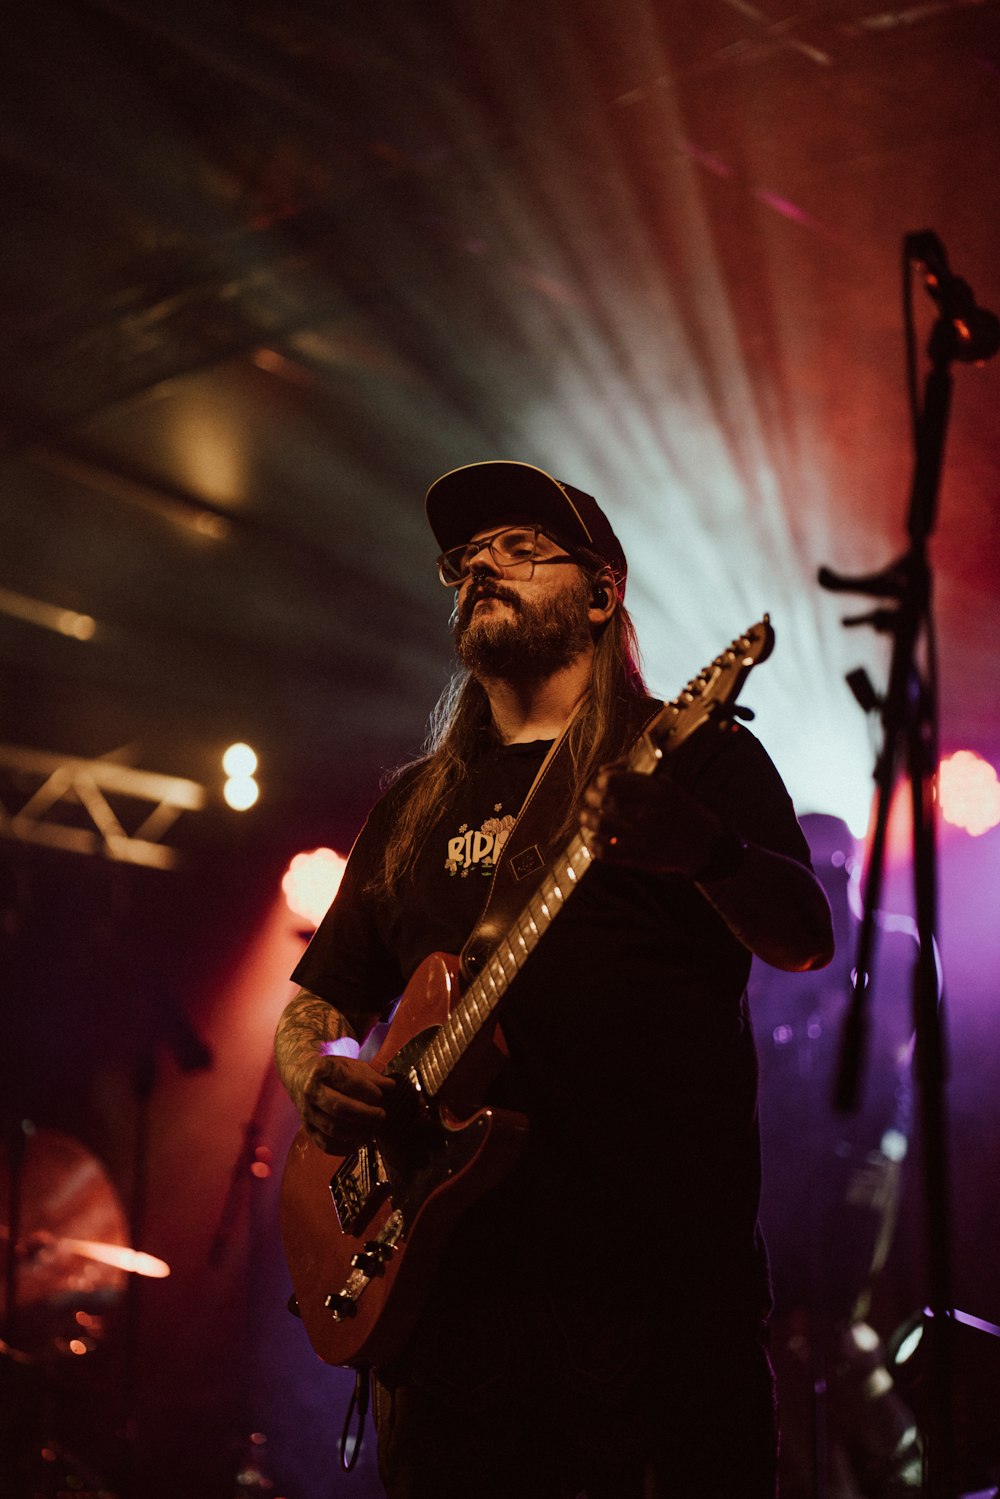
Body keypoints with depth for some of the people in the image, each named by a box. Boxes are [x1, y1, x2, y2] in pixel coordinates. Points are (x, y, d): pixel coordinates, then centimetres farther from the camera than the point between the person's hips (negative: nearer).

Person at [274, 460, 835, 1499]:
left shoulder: (690, 753, 5)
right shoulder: (415, 804, 21)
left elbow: (805, 943, -9)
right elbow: (317, 996, 25)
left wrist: (705, 851, -31)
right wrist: (319, 1074, 1)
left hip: (658, 1267, -4)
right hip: (451, 1274, 4)